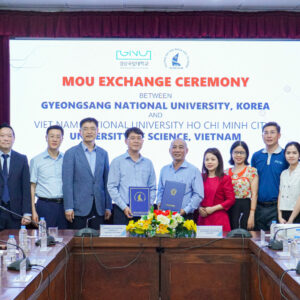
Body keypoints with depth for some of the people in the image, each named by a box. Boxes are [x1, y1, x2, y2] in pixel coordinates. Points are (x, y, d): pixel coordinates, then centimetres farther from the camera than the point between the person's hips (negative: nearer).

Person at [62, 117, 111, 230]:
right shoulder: (71, 153, -1)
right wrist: (68, 207, -12)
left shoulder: (103, 153, 11)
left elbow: (106, 182, 12)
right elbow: (67, 182, -6)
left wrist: (108, 207, 8)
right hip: (79, 207, -3)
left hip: (99, 208, 3)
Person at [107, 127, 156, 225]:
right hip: (123, 211, -2)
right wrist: (124, 207, -10)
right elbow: (111, 187, -2)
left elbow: (152, 188, 14)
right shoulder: (117, 162, 4)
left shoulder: (148, 163, 13)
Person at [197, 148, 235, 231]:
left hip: (219, 218, -3)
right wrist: (199, 208, -4)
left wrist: (213, 208, -9)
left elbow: (231, 200, -3)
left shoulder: (225, 178, 1)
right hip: (203, 218, 3)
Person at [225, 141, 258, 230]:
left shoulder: (251, 171, 1)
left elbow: (254, 194, -5)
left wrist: (252, 215, -13)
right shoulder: (226, 172, 12)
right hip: (229, 208, 4)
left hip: (245, 208, -3)